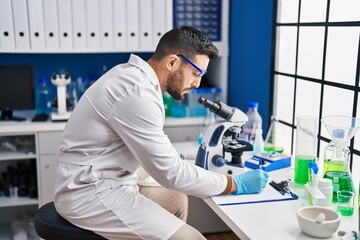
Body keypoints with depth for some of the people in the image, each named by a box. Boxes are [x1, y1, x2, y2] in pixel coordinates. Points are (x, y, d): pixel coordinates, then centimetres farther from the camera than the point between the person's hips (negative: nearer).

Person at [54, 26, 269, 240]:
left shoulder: (135, 76, 8)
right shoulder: (136, 92, -23)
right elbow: (170, 172, -20)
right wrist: (235, 184, -10)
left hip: (107, 183, 10)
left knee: (176, 200, 22)